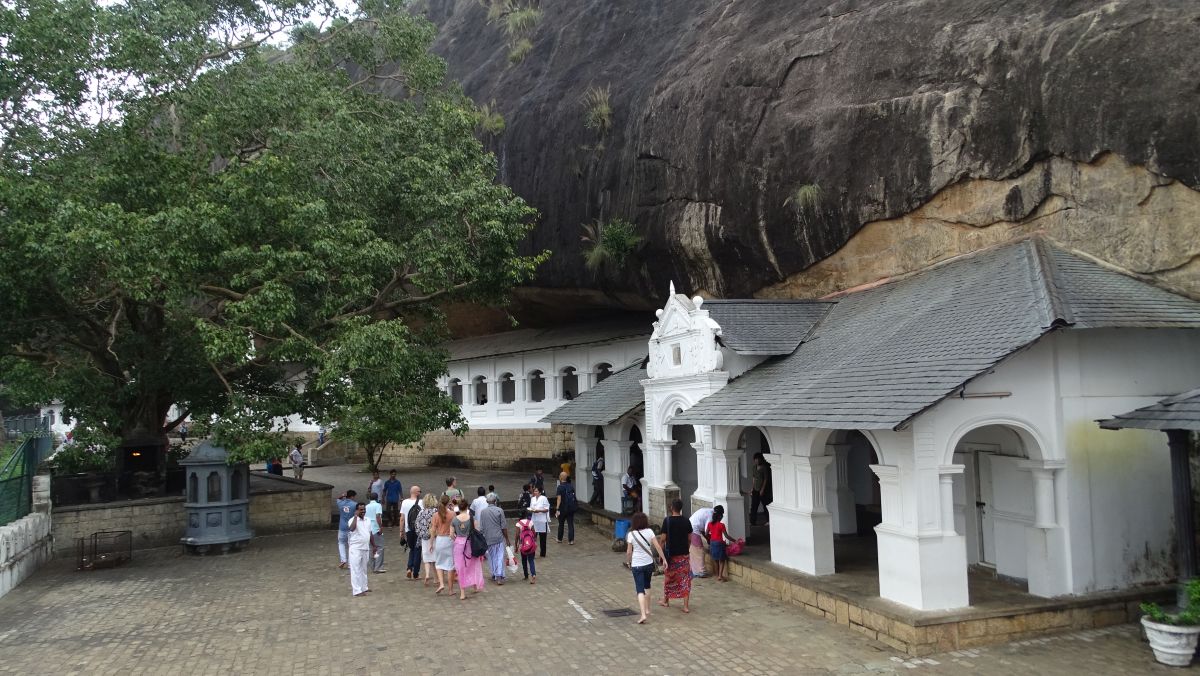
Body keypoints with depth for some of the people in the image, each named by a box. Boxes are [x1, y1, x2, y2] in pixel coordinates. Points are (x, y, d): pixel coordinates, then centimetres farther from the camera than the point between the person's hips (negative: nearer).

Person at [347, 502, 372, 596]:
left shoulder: (368, 520, 10)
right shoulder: (353, 520, -11)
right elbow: (352, 528, -34)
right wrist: (356, 516, -28)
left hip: (366, 548, 7)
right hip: (356, 549, -7)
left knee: (363, 569, 17)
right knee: (356, 569, -5)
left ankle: (363, 587, 27)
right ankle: (357, 590, -4)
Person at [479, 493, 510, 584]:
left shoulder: (482, 512, 0)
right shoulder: (499, 511, -8)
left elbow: (481, 528, 3)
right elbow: (504, 527, -6)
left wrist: (482, 538, 14)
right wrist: (507, 539, 3)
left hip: (488, 539, 3)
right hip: (499, 538, -3)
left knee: (491, 557, 15)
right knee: (500, 557, 1)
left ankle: (494, 576, 23)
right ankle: (499, 577, -6)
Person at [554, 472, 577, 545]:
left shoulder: (560, 487, -13)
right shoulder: (571, 486, 3)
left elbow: (559, 499, -19)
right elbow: (574, 497, 10)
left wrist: (557, 509, -22)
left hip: (563, 508, -3)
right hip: (571, 508, 3)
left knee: (561, 523, 14)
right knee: (570, 524, 5)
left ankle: (559, 539, 26)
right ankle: (571, 540, 0)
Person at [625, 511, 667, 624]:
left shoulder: (631, 534, -12)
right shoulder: (649, 531, -6)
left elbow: (629, 552, -7)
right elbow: (657, 546, -8)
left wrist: (628, 562, 11)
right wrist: (664, 559, 0)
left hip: (637, 565, -3)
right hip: (649, 563, 3)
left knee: (640, 590, -3)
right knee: (647, 586, 24)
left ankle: (643, 615, -16)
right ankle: (647, 609, 35)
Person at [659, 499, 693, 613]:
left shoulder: (667, 521, -11)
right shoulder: (686, 521, -3)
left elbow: (663, 539, -10)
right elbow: (689, 539, 3)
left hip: (671, 554, -1)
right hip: (683, 554, 2)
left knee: (668, 577, 16)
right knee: (685, 579, 5)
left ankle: (666, 601, 31)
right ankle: (686, 606, 2)